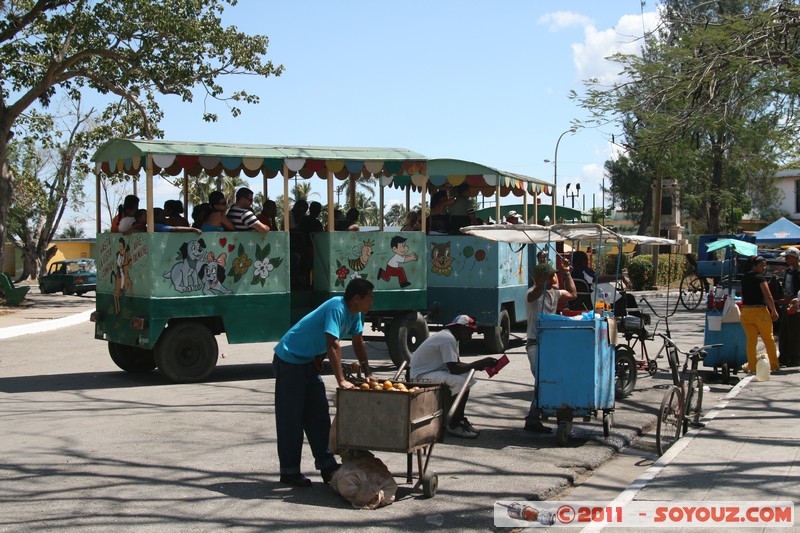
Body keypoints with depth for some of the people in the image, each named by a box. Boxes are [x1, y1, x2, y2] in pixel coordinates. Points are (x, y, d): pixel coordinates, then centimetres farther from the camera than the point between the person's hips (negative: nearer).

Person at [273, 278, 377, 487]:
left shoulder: (355, 313, 1)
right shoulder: (337, 309, -27)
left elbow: (358, 342, 13)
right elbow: (333, 345, -34)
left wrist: (367, 373, 9)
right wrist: (341, 380, -35)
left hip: (310, 363, 10)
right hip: (290, 360, -10)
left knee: (319, 415, 10)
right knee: (290, 419, -3)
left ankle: (326, 466, 15)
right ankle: (289, 472, 3)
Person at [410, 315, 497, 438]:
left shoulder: (451, 338, 12)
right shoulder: (448, 339, -21)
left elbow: (457, 364, 14)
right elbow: (454, 369, -26)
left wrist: (479, 366, -2)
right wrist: (480, 363, -21)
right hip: (421, 375, -11)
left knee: (466, 378, 5)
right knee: (460, 381, -24)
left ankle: (459, 420, 7)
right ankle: (453, 426, -16)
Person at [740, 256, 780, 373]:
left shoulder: (744, 278, 11)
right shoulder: (760, 278, -11)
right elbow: (768, 296, -13)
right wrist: (774, 311, -6)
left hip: (745, 310, 6)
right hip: (760, 310, -6)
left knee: (751, 340, 7)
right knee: (768, 339, 8)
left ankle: (752, 366, 6)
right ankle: (774, 365, 16)